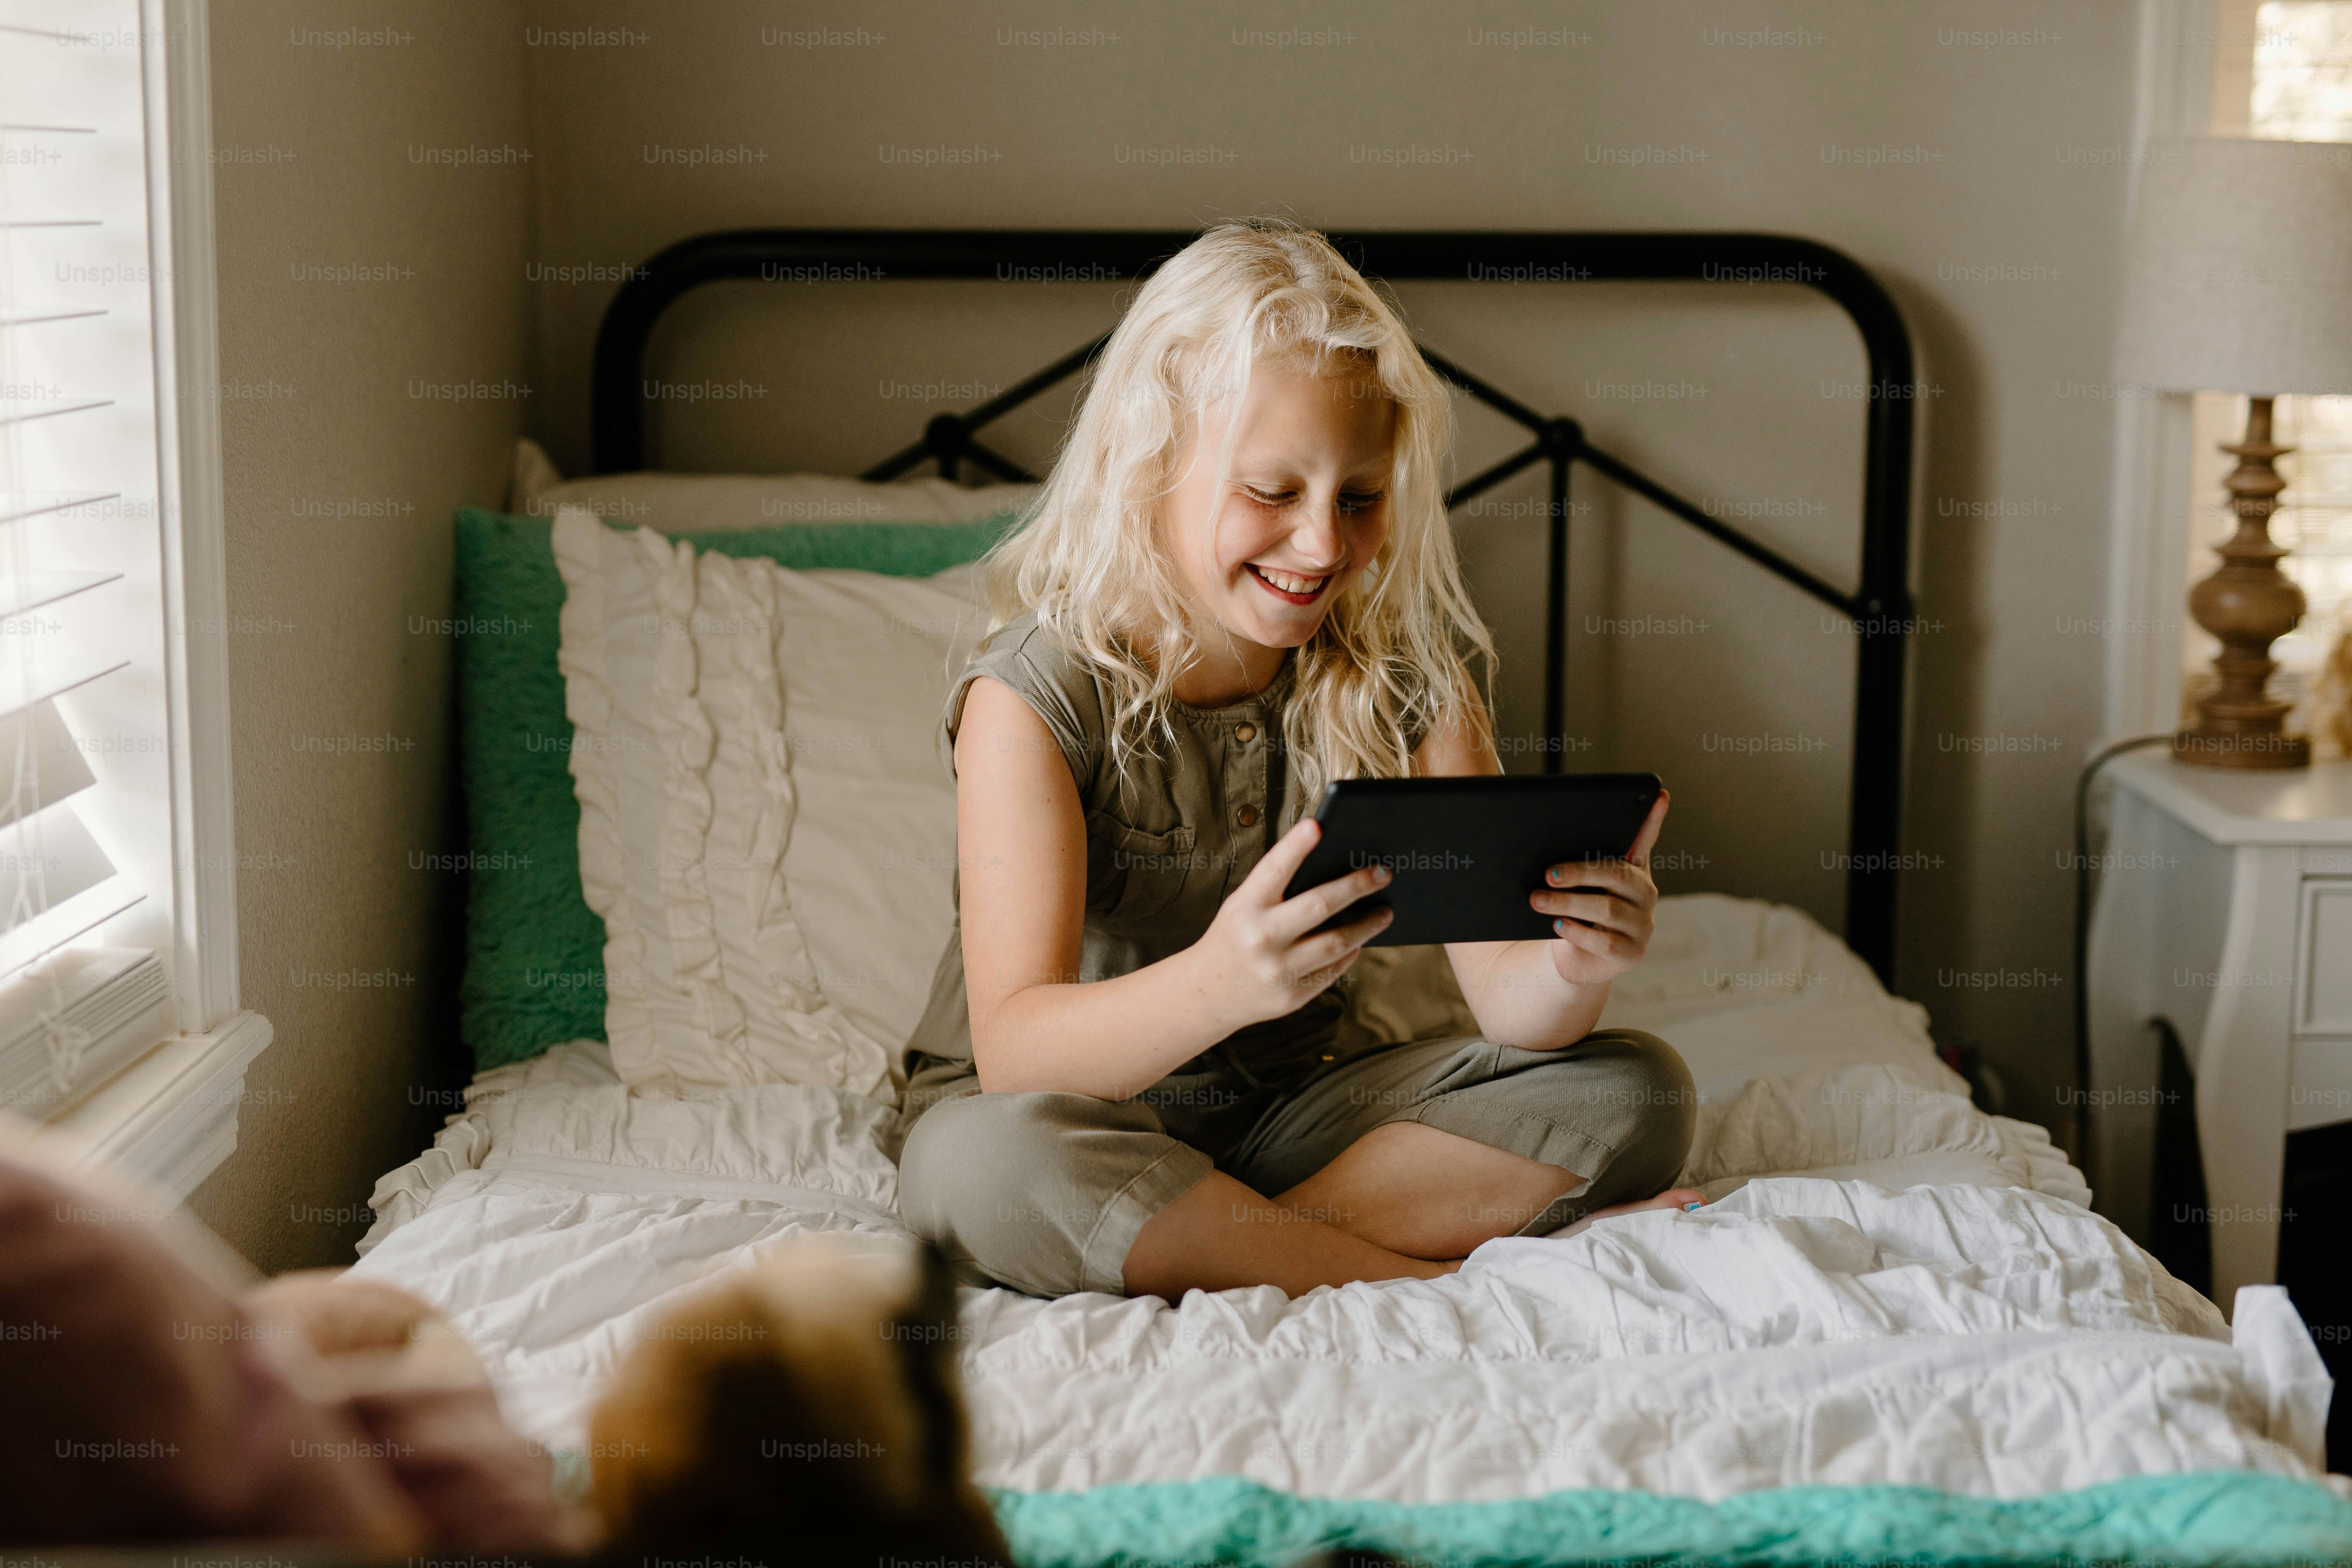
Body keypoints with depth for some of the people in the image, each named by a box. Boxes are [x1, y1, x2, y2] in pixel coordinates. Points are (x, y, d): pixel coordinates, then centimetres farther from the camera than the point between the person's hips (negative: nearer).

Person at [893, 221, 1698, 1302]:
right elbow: (1012, 1051, -29)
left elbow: (1504, 998, -11)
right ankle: (1448, 1277, -24)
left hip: (1285, 1111, 4)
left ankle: (1198, 1255, -23)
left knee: (1634, 1091, -11)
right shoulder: (1037, 697, -18)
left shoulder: (1403, 678, -5)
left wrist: (1577, 969, -37)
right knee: (983, 1165, -38)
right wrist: (1217, 984, -49)